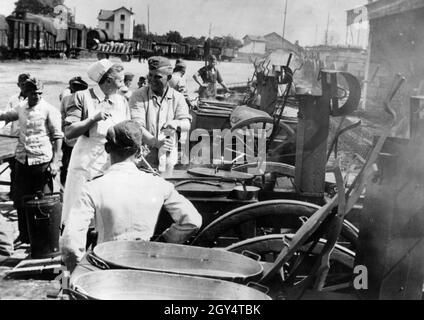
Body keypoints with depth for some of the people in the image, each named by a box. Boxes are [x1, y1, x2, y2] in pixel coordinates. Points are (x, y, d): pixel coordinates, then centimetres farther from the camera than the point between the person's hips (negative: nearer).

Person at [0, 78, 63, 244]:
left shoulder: (49, 110, -8)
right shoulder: (20, 108, 8)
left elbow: (58, 137, -10)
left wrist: (55, 162, -15)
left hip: (42, 161, -6)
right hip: (22, 161, 6)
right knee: (20, 200, 12)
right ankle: (24, 236, 26)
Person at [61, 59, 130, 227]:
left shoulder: (122, 102, 11)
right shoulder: (83, 97, -3)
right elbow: (68, 133, -8)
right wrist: (94, 118, -17)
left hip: (114, 167, 4)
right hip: (86, 165, -4)